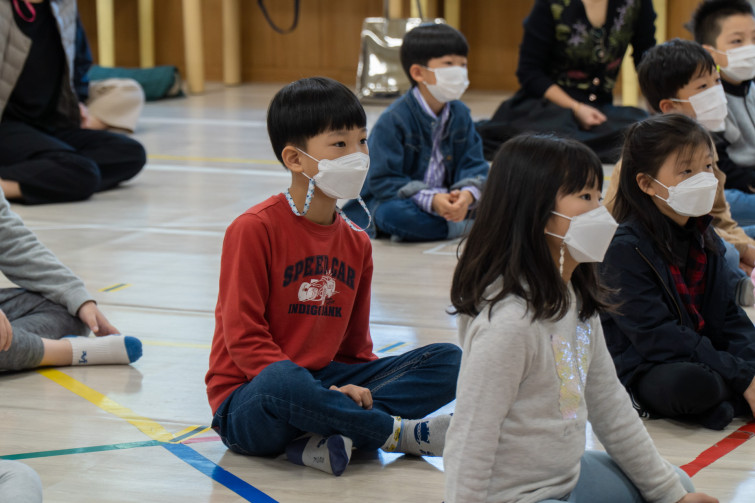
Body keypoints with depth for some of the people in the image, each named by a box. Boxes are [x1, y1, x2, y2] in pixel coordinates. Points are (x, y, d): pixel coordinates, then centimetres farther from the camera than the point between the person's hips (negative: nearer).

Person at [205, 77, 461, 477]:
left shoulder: (356, 243, 11)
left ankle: (330, 437, -27)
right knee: (283, 380, -43)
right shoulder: (254, 229, -10)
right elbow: (242, 337, -15)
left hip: (322, 384, 7)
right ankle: (402, 432, -20)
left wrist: (356, 391, -11)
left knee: (448, 360, -8)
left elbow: (355, 346, 14)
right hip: (246, 405, -6)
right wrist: (323, 394, -24)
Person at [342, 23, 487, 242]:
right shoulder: (393, 119, -16)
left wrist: (467, 194, -25)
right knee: (394, 214, -39)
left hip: (444, 199, 5)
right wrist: (431, 200, -30)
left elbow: (474, 165, 1)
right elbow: (382, 180, -19)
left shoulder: (460, 115, 3)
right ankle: (464, 225, -29)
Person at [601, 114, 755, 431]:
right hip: (640, 368, -7)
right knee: (692, 383, -38)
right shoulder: (625, 249, -16)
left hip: (701, 357, 8)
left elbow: (728, 315, 10)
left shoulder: (703, 237, 9)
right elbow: (657, 336, -22)